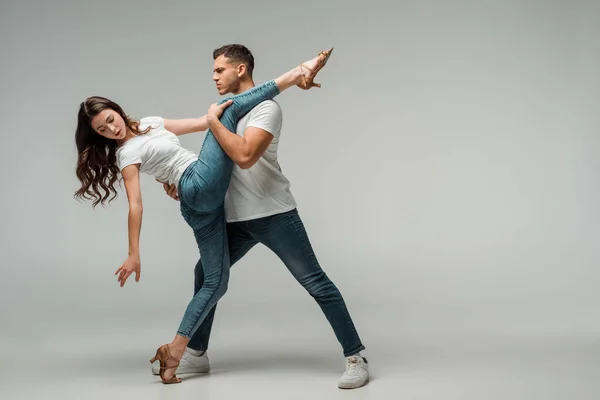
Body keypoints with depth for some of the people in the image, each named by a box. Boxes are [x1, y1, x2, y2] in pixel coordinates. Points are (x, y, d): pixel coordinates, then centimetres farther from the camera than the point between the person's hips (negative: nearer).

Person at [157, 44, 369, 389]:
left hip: (275, 215, -9)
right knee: (206, 273, 15)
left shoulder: (266, 108, -11)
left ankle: (356, 358, 0)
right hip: (238, 219, 9)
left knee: (315, 282, -6)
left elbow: (245, 157, -26)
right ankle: (196, 355, 27)